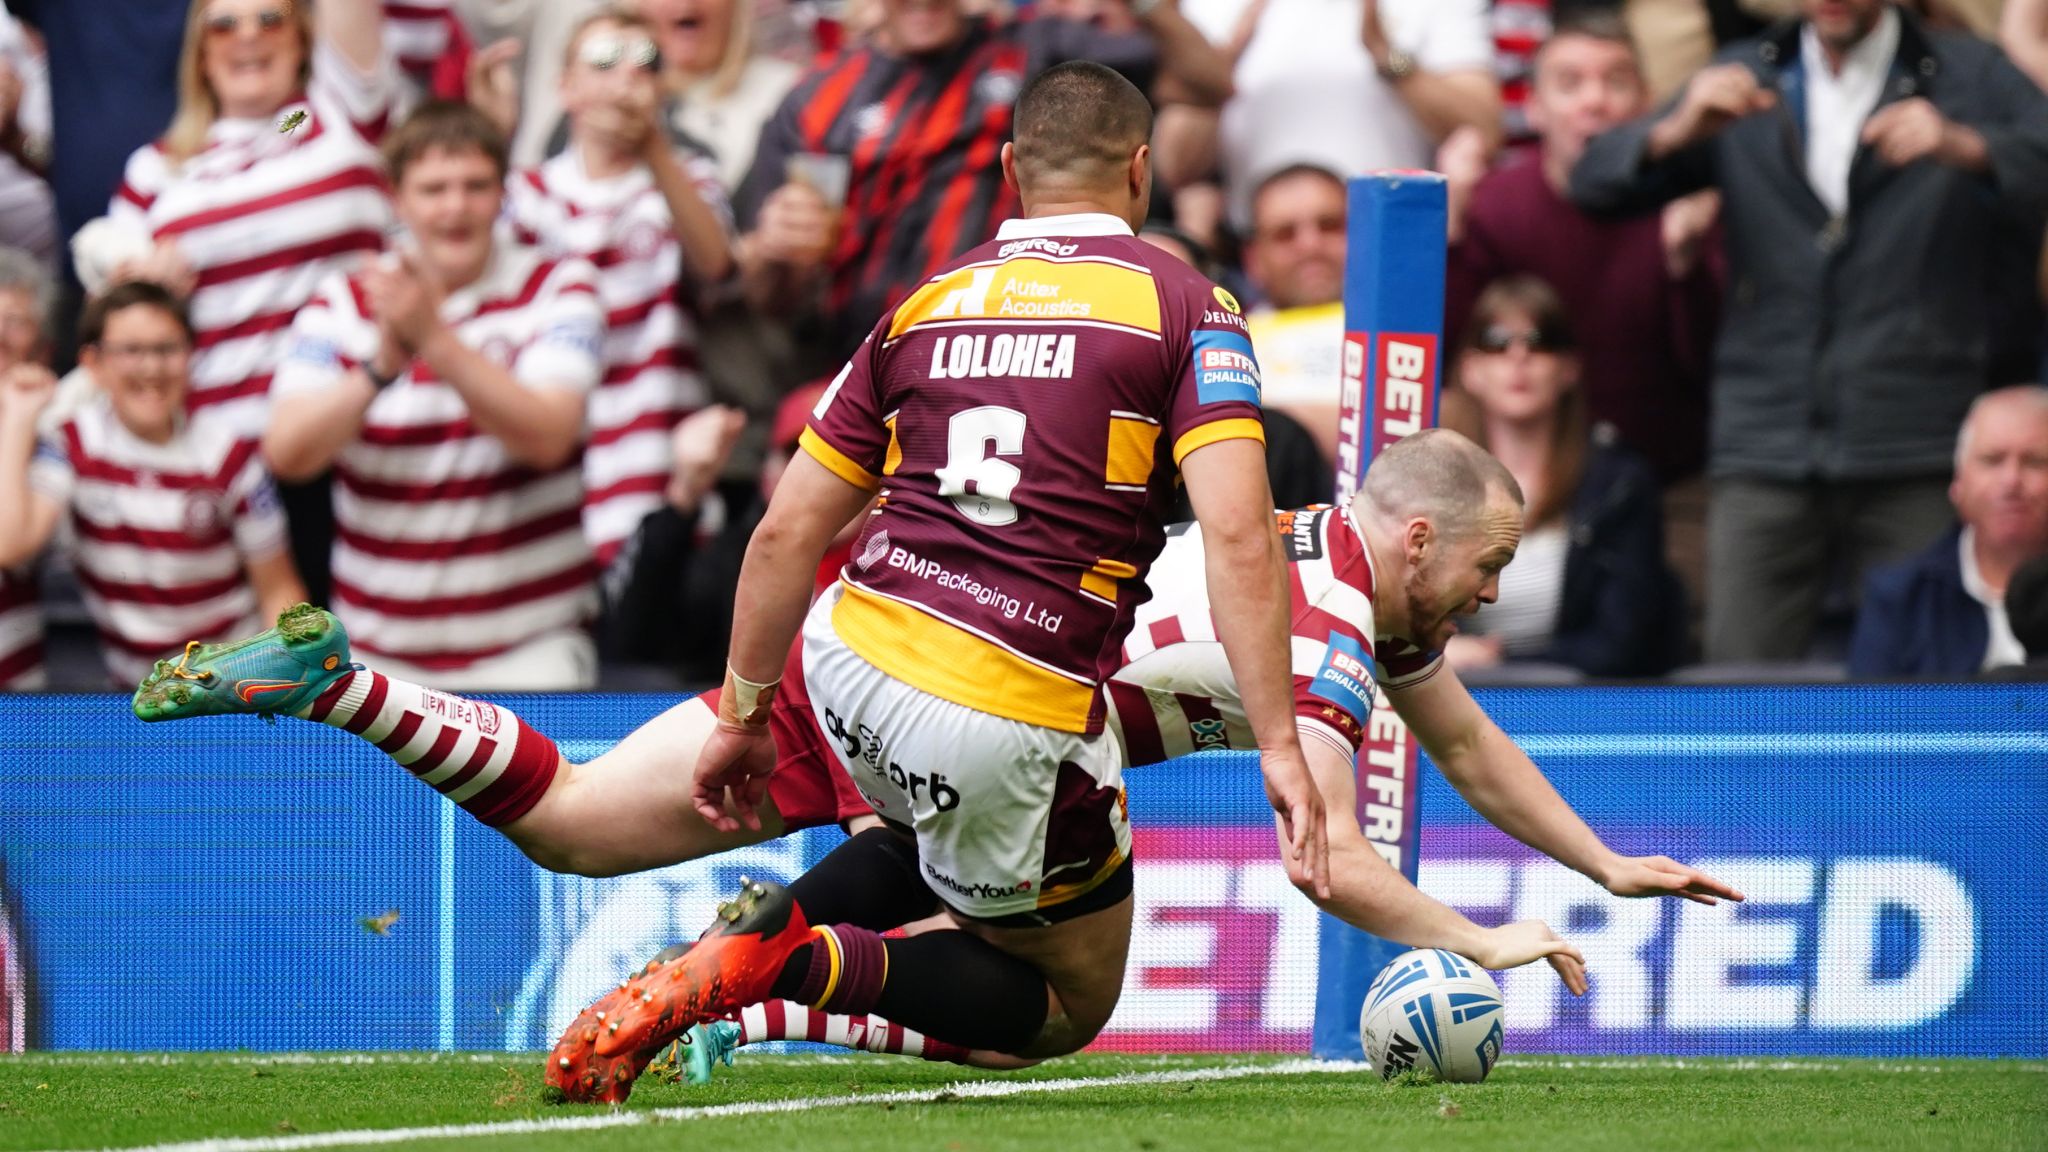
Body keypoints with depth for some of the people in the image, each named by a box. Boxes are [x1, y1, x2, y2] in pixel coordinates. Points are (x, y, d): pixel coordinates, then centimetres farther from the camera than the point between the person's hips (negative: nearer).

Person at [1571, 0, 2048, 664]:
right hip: (1764, 455, 2)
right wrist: (1675, 132, -14)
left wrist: (1964, 147, -26)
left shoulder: (1973, 80, 8)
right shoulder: (1742, 82, 14)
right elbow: (1595, 185, 7)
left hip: (1916, 461, -2)